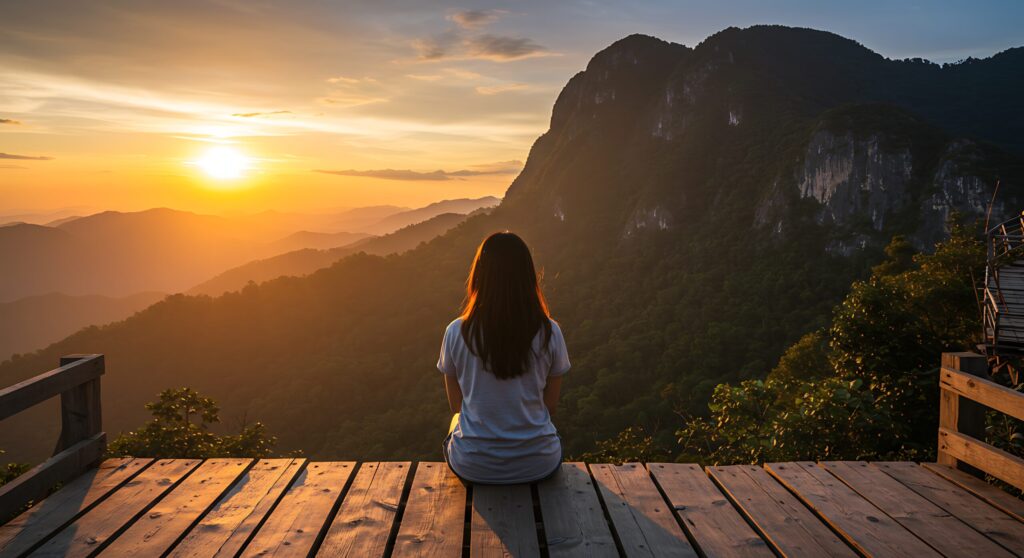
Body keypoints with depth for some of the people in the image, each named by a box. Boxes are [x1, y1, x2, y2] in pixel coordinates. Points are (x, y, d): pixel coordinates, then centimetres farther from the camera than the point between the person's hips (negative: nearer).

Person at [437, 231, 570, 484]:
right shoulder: (549, 332, -13)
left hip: (473, 467, 0)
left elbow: (456, 405, 1)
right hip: (538, 465, 1)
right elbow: (550, 406, 0)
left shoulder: (457, 333, -13)